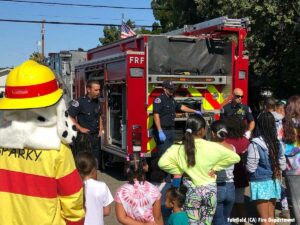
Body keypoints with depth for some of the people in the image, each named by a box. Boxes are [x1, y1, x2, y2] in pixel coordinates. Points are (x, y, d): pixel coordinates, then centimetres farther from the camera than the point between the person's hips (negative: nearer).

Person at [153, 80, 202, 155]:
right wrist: (160, 132, -26)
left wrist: (194, 111, 30)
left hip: (171, 130, 9)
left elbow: (181, 107, 29)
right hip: (163, 131, -9)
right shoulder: (159, 99, -13)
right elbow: (156, 116, -20)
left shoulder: (172, 99, 15)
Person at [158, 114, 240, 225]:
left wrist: (179, 171, -5)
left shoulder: (179, 148, -10)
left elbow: (162, 163, -17)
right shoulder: (212, 147, -10)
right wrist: (215, 167, -1)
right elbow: (235, 157, -5)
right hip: (210, 190, 1)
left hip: (191, 190, 0)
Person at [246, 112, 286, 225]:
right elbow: (283, 165, 6)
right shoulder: (277, 143, 0)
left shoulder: (255, 144, -18)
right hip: (273, 182, 5)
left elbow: (251, 168, -14)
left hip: (260, 183, -5)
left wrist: (246, 158, 5)